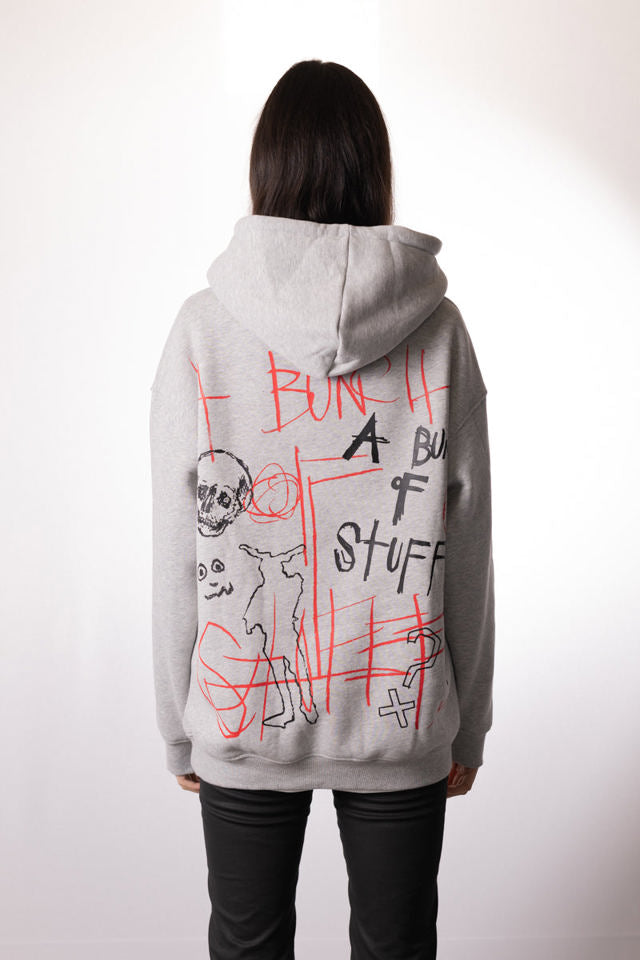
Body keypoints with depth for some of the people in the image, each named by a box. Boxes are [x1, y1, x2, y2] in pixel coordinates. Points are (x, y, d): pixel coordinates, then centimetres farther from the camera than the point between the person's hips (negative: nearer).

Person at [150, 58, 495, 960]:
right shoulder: (438, 328, -9)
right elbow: (467, 548, -4)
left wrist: (180, 726, 6)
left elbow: (177, 554, -7)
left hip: (241, 719, 0)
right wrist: (468, 722, 8)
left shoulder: (203, 328, -11)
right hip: (402, 718, 1)